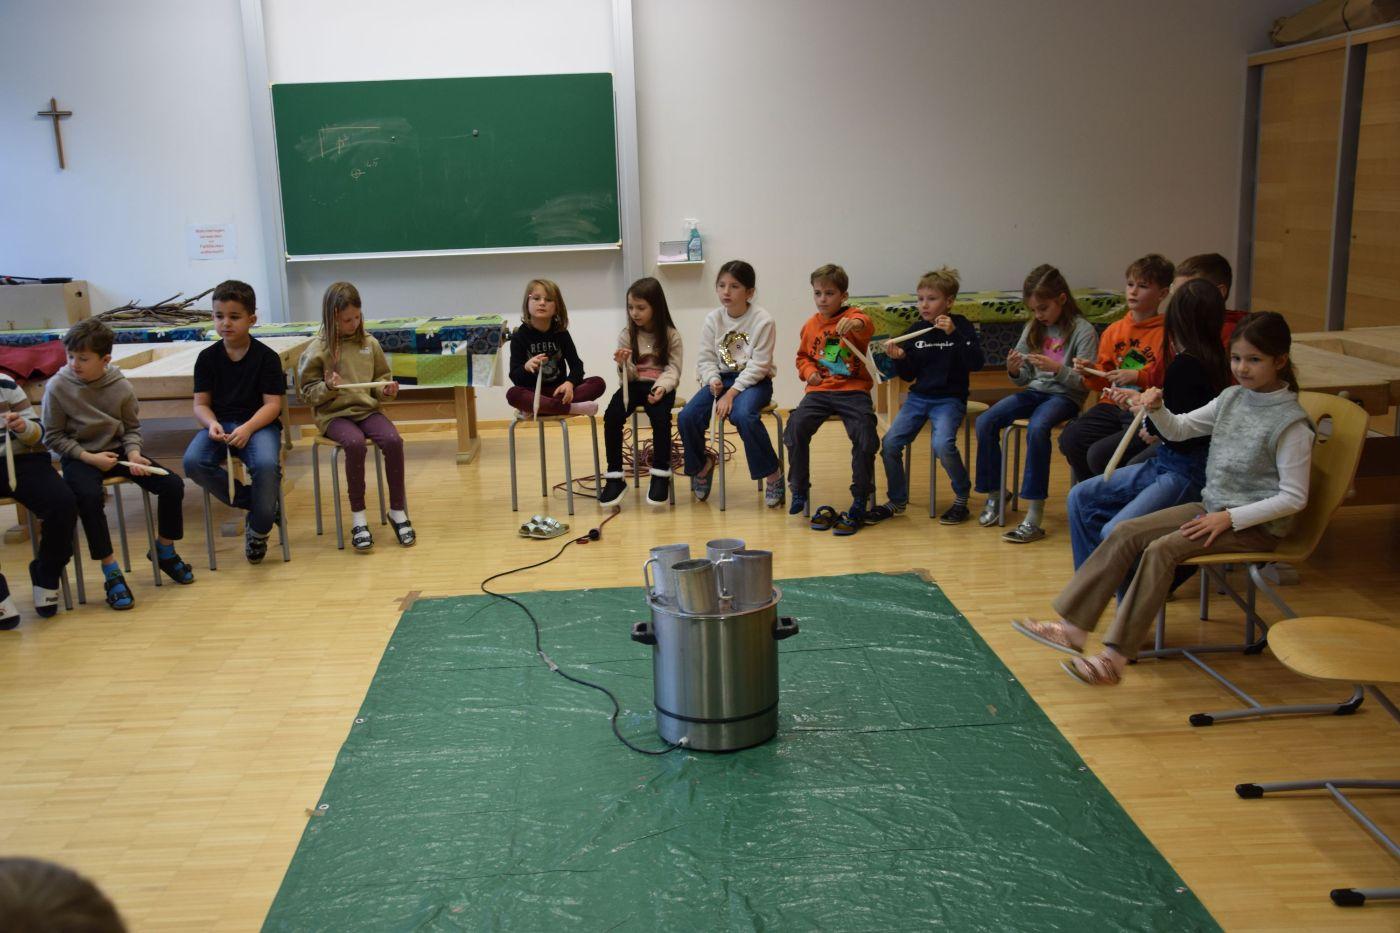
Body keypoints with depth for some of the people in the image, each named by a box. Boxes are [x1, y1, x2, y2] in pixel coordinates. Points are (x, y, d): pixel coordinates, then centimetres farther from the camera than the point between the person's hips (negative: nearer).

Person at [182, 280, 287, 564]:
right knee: (193, 461, -28)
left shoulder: (267, 357, -2)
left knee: (266, 464, -34)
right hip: (219, 424, 3)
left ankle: (258, 530, -9)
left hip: (258, 423, -3)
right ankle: (252, 502, -8)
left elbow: (272, 404, -7)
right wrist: (211, 423, -17)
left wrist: (247, 428, -23)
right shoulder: (207, 357, 7)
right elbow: (200, 403, 6)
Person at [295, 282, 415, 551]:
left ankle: (397, 511, -12)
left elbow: (381, 377, 20)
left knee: (393, 440, -27)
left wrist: (386, 388, -1)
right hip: (334, 414, -3)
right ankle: (358, 516, -20)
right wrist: (327, 387, -16)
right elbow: (307, 392, 3)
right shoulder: (318, 350, -2)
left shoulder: (370, 344, 7)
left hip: (368, 408, 3)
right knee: (355, 443, -34)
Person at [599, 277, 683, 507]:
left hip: (660, 386, -2)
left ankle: (660, 475, -19)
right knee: (611, 415, -26)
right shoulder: (626, 335, 5)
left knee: (660, 416, -34)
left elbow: (673, 369, -5)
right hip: (635, 385, 2)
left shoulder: (671, 335, 0)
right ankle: (614, 477, -17)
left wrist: (662, 387, -24)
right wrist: (624, 365, -21)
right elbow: (628, 376, 2)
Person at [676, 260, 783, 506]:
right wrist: (713, 380, -17)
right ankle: (701, 465, 12)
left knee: (743, 416, -36)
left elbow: (758, 365, -14)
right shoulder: (713, 319, 2)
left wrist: (732, 392, -21)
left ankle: (772, 474, -17)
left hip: (753, 381, -5)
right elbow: (705, 359, 4)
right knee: (687, 417, -17)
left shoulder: (762, 320, -11)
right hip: (721, 379, 5)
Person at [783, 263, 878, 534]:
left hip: (853, 390, -3)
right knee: (796, 426, -21)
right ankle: (799, 492, -5)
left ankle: (859, 503, -9)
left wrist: (854, 324, -50)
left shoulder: (853, 315, -1)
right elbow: (802, 356, 27)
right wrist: (808, 370, 4)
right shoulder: (810, 325, 13)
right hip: (819, 390, 4)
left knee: (865, 433, -25)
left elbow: (865, 325, -26)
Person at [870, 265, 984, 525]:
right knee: (890, 443, -13)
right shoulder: (915, 330, 6)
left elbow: (976, 363, -18)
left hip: (950, 398, -4)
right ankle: (897, 500, 8)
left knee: (941, 444, -29)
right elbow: (909, 375, 11)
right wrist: (899, 359, -10)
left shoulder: (961, 326, -5)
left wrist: (954, 334, -26)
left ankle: (962, 496, -4)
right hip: (919, 396, 5)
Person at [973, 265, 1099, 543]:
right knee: (985, 422, -17)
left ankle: (1034, 518, -34)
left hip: (1065, 395, -6)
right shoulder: (1034, 328, 12)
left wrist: (1057, 368, -26)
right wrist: (1014, 370, -9)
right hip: (1035, 390, 6)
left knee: (1037, 428, -36)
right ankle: (994, 493, 1)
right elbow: (1024, 378, 14)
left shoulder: (1082, 330, -6)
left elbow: (1086, 382, -10)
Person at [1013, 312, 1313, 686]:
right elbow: (1179, 429, 15)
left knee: (1161, 550, -28)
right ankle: (1073, 627, -13)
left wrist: (1229, 518, -21)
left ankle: (1116, 656, -26)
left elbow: (1294, 497, -16)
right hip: (1213, 506, 7)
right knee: (1126, 533, -11)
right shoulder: (1232, 398, 6)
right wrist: (1157, 409, -7)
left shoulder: (1291, 423, -15)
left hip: (1256, 526, -7)